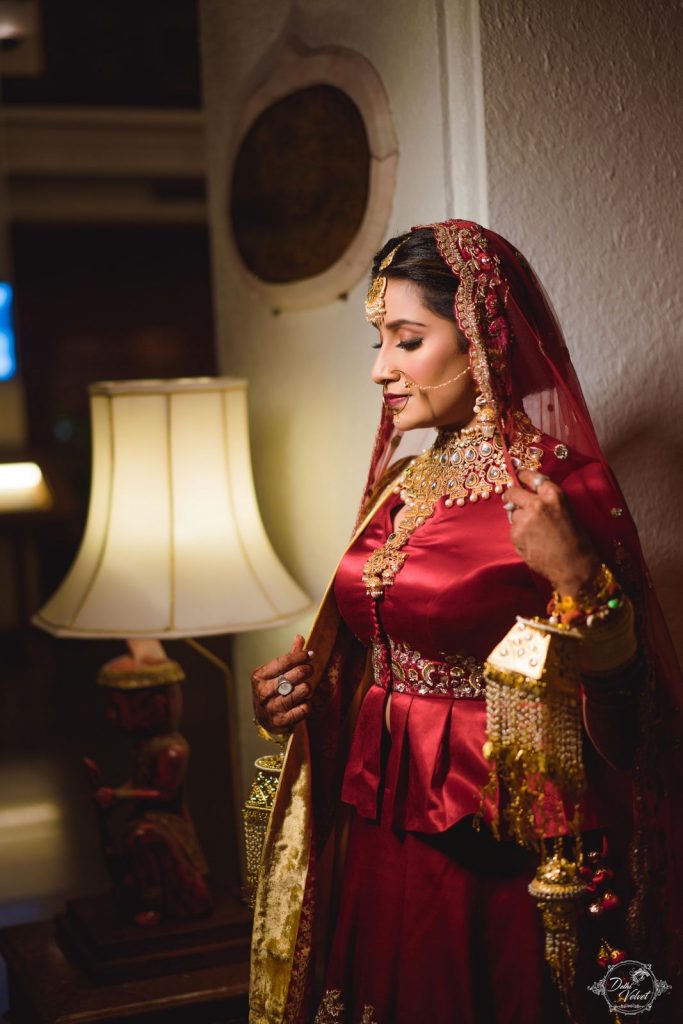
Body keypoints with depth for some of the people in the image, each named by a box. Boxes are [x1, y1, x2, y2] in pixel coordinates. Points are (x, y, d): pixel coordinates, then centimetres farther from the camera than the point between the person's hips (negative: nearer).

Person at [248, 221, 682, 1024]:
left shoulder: (559, 489, -15)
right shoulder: (401, 486, 6)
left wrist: (575, 578, -30)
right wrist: (300, 694, 2)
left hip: (490, 858, -7)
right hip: (377, 831, 7)